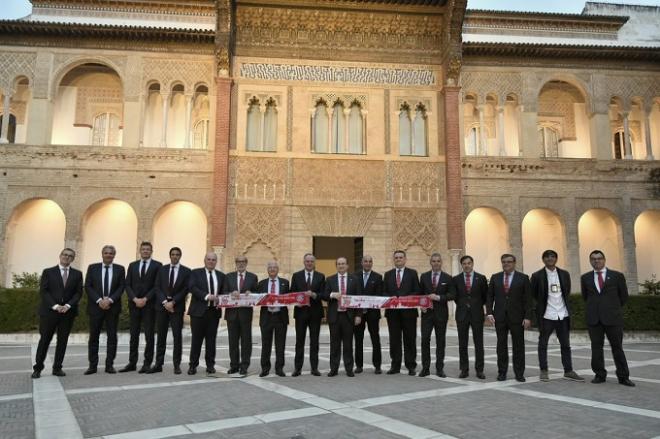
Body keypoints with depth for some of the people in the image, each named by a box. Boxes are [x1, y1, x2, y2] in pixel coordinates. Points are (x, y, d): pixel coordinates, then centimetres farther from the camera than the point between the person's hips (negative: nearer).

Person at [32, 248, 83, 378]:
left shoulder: (77, 274, 9)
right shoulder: (48, 272, 5)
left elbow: (78, 292, 4)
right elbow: (43, 291, -2)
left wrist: (68, 305, -11)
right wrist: (55, 306, -13)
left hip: (68, 312, 2)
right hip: (49, 311, -2)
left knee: (63, 340, 5)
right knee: (44, 339, 1)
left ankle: (57, 368, 13)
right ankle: (37, 368, 11)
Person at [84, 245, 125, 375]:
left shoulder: (120, 269, 5)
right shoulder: (92, 268, 5)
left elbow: (121, 287, 0)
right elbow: (88, 287, -1)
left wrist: (110, 300, -13)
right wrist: (99, 300, -12)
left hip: (113, 307, 0)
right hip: (95, 307, 0)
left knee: (112, 336, 2)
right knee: (94, 336, 3)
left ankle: (109, 365, 9)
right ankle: (92, 365, 10)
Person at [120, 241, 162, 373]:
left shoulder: (157, 266, 1)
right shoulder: (132, 265, 13)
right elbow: (128, 285, 6)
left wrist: (145, 299, -13)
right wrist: (135, 299, -9)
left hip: (149, 304, -3)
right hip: (134, 304, 3)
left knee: (149, 335, -1)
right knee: (134, 335, 7)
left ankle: (147, 363, 5)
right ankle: (132, 363, 13)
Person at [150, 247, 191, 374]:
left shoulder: (186, 271, 2)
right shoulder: (162, 269, 8)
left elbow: (185, 290, -4)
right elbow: (157, 288, 2)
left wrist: (173, 302, -13)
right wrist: (165, 302, -11)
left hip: (177, 307, -2)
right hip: (162, 306, 2)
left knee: (177, 336, 0)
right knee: (161, 336, 6)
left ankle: (177, 365, 7)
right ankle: (158, 364, 11)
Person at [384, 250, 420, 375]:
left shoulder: (412, 273, 6)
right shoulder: (388, 274, 13)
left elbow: (417, 292, 0)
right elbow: (384, 292, 9)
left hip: (408, 311, -2)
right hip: (392, 311, 2)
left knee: (410, 339, 3)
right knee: (394, 339, 6)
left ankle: (411, 366, 10)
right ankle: (395, 366, 13)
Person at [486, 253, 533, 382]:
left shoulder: (523, 278, 1)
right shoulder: (495, 278, 7)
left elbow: (528, 299, -2)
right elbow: (490, 297, 7)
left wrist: (528, 317, -8)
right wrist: (489, 313, -4)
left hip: (517, 317, -2)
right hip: (500, 317, 2)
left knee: (518, 345, 3)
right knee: (501, 345, 5)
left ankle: (519, 374, 12)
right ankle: (502, 372, 13)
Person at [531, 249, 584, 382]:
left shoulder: (564, 274, 7)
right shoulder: (537, 276, -4)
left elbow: (567, 292, 18)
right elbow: (533, 294, 5)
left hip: (563, 314, 3)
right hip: (546, 315, -3)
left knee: (566, 344, 9)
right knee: (543, 344, 3)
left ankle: (568, 371, 17)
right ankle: (544, 371, 12)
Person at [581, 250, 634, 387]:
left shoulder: (617, 276, 3)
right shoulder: (585, 278, 9)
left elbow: (624, 296, 11)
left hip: (613, 318, -2)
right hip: (594, 318, 2)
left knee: (617, 347, 2)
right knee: (596, 347, 4)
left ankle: (623, 376, 11)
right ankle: (600, 375, 13)